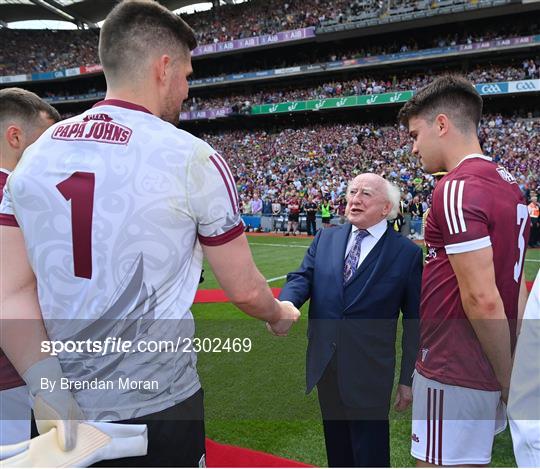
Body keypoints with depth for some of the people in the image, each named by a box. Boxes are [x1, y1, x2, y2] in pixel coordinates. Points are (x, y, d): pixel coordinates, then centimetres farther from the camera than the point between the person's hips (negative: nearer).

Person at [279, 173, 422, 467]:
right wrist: (285, 304, -27)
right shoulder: (325, 239, 5)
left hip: (369, 372, -4)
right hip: (323, 366, 4)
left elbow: (414, 322, -4)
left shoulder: (407, 253, -7)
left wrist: (408, 379, -3)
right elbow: (302, 277, -4)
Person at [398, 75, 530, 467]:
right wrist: (512, 373, 12)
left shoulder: (458, 189, -19)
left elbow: (482, 299, -23)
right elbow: (514, 285, 10)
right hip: (489, 373, 9)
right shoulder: (507, 183, 9)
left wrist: (507, 379, -10)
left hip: (453, 376, -9)